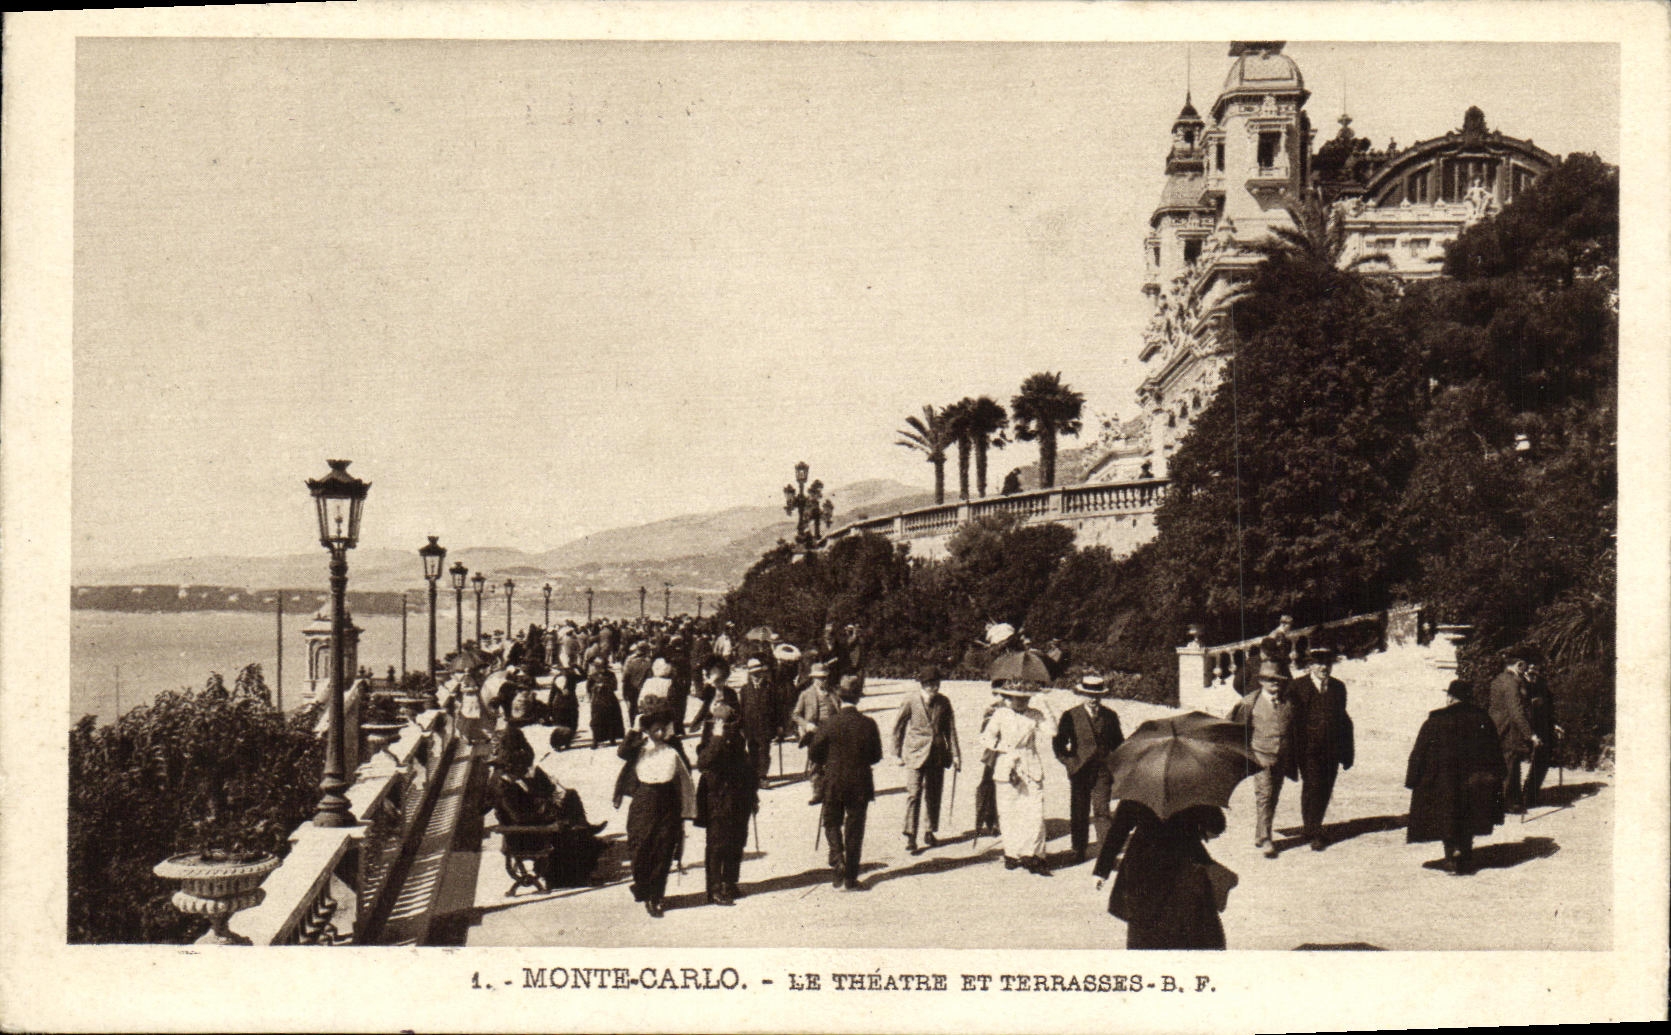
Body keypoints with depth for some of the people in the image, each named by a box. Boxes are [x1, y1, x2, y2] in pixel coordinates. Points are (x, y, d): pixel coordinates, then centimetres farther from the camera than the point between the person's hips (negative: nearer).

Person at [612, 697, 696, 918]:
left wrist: (686, 809, 8)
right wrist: (635, 730, -25)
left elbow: (685, 780, 9)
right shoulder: (639, 749, 1)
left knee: (663, 853, 1)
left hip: (668, 808, 1)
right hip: (643, 806, -1)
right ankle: (645, 893, 16)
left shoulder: (674, 751, 3)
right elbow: (622, 752, -21)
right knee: (642, 852, -1)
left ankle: (657, 895, 13)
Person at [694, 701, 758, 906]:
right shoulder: (710, 738, -10)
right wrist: (717, 739, -31)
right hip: (718, 799, -6)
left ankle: (729, 884, 26)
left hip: (739, 799, 6)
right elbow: (703, 762, -29)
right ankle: (715, 890, 3)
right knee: (717, 844, -2)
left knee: (736, 843, 12)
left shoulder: (737, 736, 9)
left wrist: (753, 792, 18)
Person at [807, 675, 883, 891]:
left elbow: (814, 753, -3)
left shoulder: (830, 724, -12)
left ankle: (838, 861, -4)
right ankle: (850, 878, 11)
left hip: (834, 784, -1)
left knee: (832, 824, 18)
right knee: (855, 830, 9)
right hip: (860, 784, 1)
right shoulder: (869, 724, -8)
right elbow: (876, 756, 1)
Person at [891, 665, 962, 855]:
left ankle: (930, 832, 26)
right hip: (915, 754, -3)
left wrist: (955, 755, 3)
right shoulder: (911, 701, -8)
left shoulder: (943, 702, 1)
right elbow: (898, 727, 1)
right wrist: (898, 753, 3)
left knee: (934, 795, 10)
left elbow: (950, 730, 8)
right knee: (913, 795, -9)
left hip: (938, 754, 3)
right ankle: (910, 837, -5)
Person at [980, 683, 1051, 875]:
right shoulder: (1000, 715, 3)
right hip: (1006, 770, -1)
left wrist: (1046, 707, -9)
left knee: (1035, 814, -7)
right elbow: (986, 739, 1)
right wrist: (1005, 748, -7)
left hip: (1031, 770, 1)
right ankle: (1012, 853, 15)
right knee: (1008, 814, 3)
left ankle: (1031, 855, 0)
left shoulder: (1035, 716, 7)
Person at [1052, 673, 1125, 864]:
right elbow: (1058, 743, 4)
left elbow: (1118, 742, 18)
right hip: (1080, 771, 0)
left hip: (1103, 771, 1)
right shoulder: (1070, 716, 1)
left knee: (1102, 810, -6)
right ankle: (1079, 850, 16)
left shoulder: (1110, 716, 8)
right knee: (1079, 814, 6)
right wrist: (1069, 761, -6)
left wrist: (1115, 762, 5)